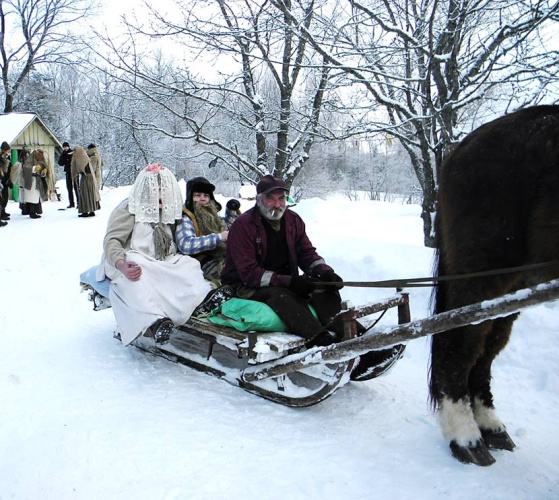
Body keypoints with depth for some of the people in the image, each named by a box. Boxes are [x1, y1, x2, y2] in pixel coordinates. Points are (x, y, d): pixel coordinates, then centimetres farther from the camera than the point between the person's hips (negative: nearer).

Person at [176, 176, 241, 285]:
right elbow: (185, 245, -19)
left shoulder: (213, 216, 20)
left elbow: (228, 228, 41)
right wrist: (218, 238, -18)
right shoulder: (186, 219, 0)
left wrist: (232, 211, 24)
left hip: (226, 262, 7)